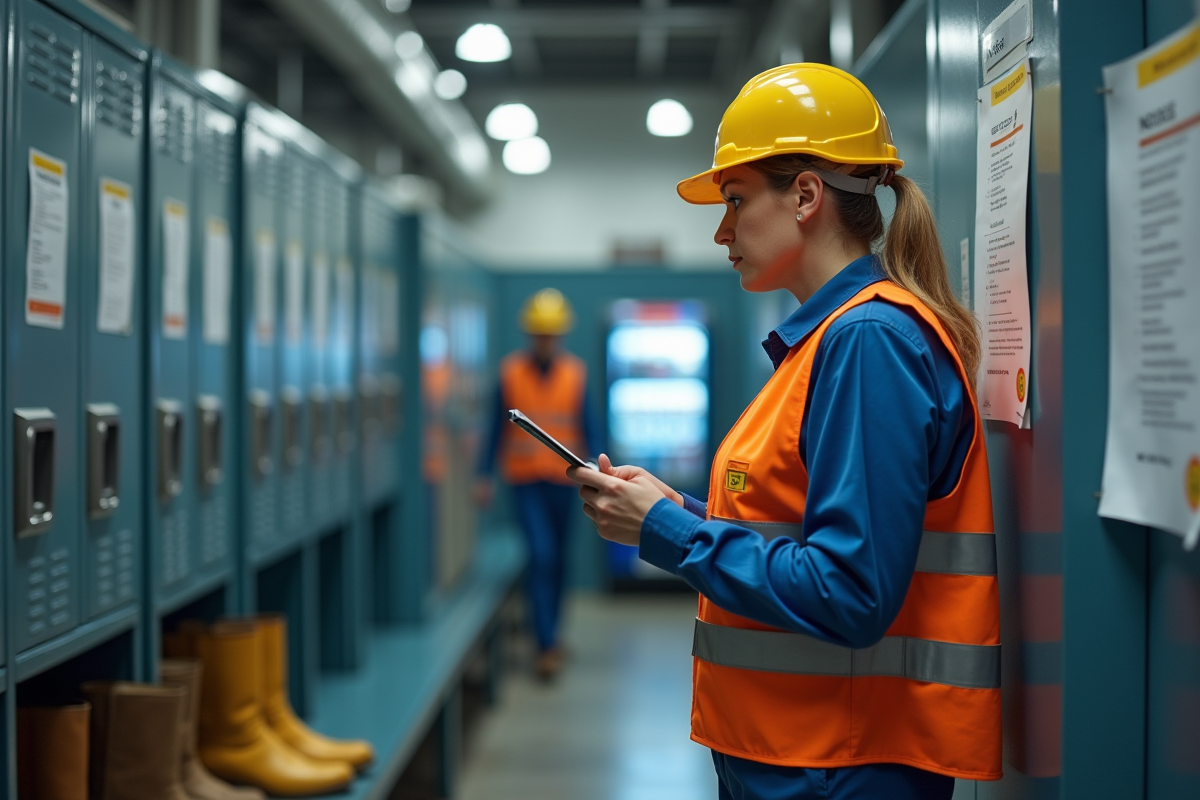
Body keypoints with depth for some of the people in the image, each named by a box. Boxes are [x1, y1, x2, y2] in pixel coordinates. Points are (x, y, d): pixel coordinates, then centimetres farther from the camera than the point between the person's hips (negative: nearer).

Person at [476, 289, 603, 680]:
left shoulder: (575, 373, 1)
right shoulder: (511, 372, -2)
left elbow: (589, 428, 3)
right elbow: (497, 427, 5)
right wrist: (486, 476, 3)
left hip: (562, 479, 2)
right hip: (525, 480, -2)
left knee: (557, 560, 12)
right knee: (541, 556, -12)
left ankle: (549, 631, 30)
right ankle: (548, 645, -11)